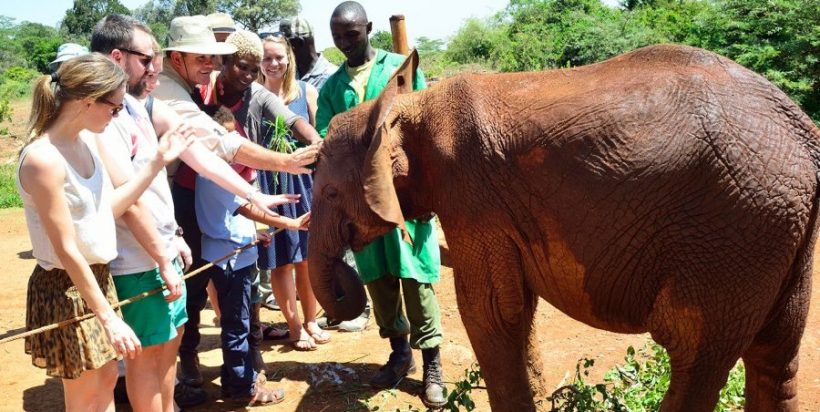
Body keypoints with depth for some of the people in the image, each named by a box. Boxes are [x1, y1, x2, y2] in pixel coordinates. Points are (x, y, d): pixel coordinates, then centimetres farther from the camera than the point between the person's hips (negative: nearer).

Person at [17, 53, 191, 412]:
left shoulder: (87, 139, 0)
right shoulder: (43, 159, -26)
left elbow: (108, 208, 5)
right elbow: (66, 251, -24)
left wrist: (157, 162, -1)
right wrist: (109, 317, -23)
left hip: (98, 276, 8)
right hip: (66, 288, -8)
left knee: (107, 379, 21)